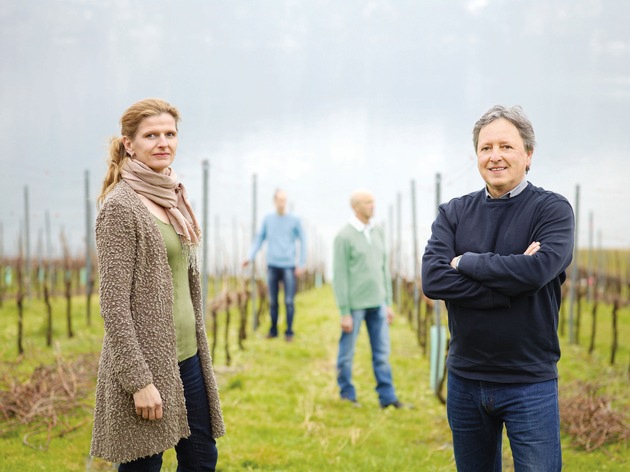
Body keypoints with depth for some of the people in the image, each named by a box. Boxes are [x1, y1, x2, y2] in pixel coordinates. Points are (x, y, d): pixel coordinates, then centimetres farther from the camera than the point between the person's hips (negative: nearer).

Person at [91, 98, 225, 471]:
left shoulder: (174, 200, 11)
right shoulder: (121, 206, -13)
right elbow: (114, 303, -17)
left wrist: (200, 349, 17)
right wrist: (139, 381, -20)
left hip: (187, 357, 8)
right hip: (146, 360, -8)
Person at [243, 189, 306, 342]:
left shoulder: (294, 220, 0)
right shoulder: (268, 219, 6)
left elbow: (302, 241, 2)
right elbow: (259, 239, 10)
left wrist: (301, 264, -1)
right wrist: (250, 257, -1)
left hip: (288, 266, -2)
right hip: (272, 265, 2)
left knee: (289, 301, -4)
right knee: (272, 301, 7)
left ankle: (289, 331, 5)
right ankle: (273, 330, 16)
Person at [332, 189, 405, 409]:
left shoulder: (377, 232, 8)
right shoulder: (344, 236, -11)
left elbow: (383, 267, 13)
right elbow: (339, 276, -11)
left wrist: (388, 303, 11)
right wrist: (345, 313, -13)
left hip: (377, 304, 6)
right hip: (355, 304, -5)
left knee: (382, 351, 3)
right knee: (347, 352, 6)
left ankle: (387, 396, 6)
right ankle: (347, 394, 20)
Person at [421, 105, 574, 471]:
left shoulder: (552, 209, -4)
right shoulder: (454, 213, 5)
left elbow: (538, 269, -23)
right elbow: (433, 280, -11)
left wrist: (466, 262, -11)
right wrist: (511, 282, -18)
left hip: (529, 383, -3)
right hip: (465, 379, 4)